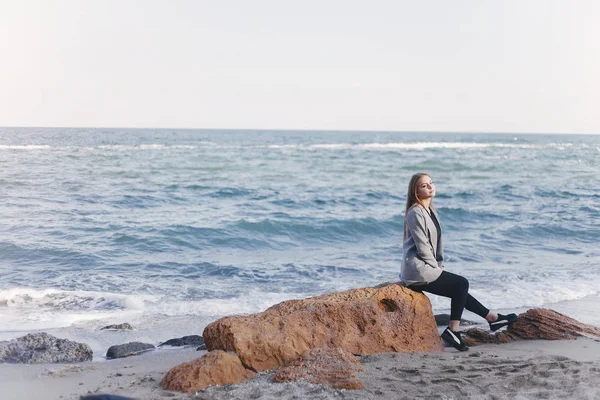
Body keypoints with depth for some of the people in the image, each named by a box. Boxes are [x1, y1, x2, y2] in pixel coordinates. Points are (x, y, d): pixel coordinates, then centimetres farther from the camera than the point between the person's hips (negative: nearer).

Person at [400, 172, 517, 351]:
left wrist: (440, 265, 9)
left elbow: (436, 243, 18)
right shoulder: (416, 213, -15)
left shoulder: (430, 210, 14)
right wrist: (436, 267, -8)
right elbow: (422, 246, -17)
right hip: (417, 271, -9)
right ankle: (453, 331, -5)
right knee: (461, 284, -4)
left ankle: (492, 318, 21)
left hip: (424, 269, 9)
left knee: (459, 290, 12)